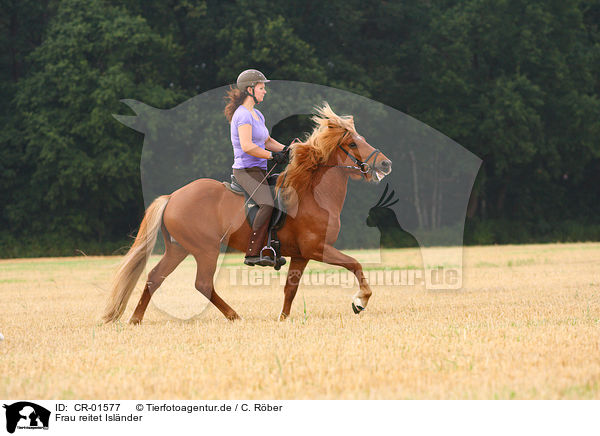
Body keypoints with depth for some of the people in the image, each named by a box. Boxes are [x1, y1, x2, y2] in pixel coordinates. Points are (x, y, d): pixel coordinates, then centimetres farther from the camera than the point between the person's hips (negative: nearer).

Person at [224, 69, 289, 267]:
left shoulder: (257, 114, 18)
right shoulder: (243, 115, -13)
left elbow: (267, 141, 27)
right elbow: (247, 146, -24)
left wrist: (286, 150, 9)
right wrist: (273, 156, -17)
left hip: (259, 170, 10)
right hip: (246, 170, -10)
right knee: (267, 205, -28)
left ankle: (269, 252, 7)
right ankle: (252, 254, -30)